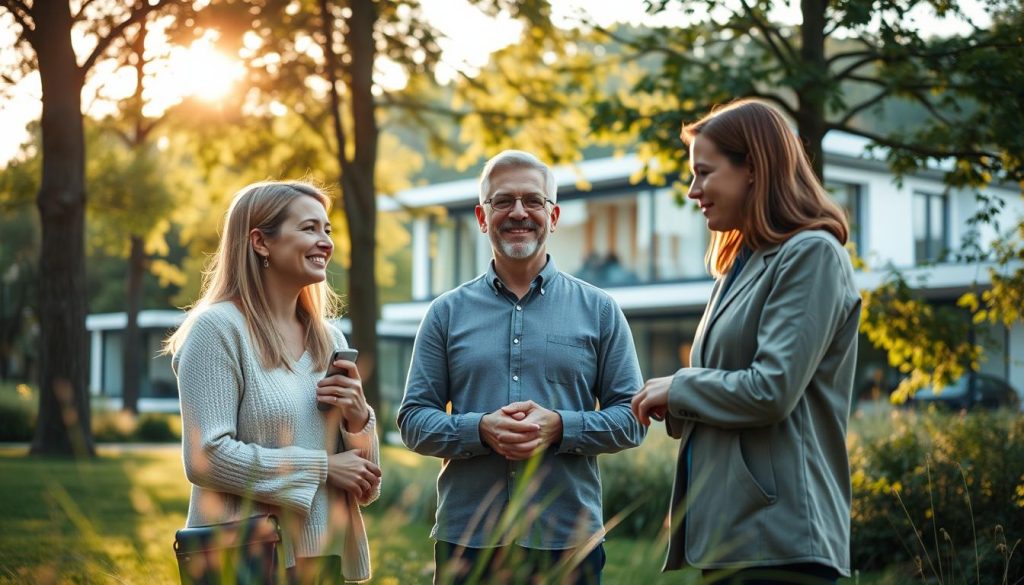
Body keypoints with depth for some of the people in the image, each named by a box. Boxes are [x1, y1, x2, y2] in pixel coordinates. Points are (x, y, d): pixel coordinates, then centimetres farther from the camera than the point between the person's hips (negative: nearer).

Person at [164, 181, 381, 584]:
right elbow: (204, 456, -17)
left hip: (328, 552, 6)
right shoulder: (218, 328, -9)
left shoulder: (331, 339, 9)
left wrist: (359, 419, -7)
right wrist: (320, 468, -15)